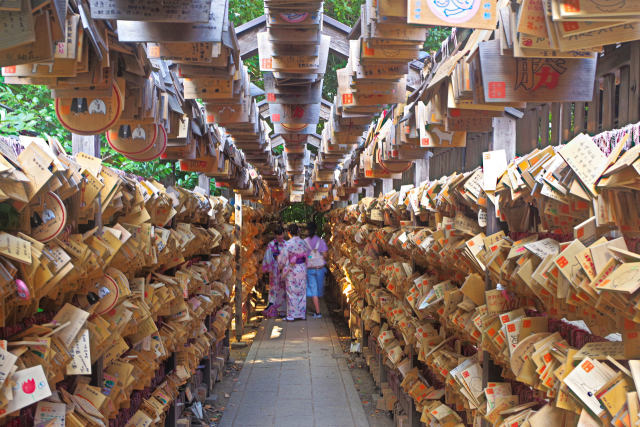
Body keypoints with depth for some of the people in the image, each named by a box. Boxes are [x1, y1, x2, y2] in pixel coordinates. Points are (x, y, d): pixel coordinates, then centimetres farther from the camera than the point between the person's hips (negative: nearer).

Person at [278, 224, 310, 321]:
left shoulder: (288, 244, -16)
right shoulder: (303, 242, -1)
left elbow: (282, 258, -10)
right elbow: (307, 255, 8)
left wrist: (281, 267, 8)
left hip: (291, 270, -4)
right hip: (302, 269, 4)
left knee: (291, 293, 5)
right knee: (302, 292, 14)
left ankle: (291, 315, 8)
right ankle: (302, 314, 19)